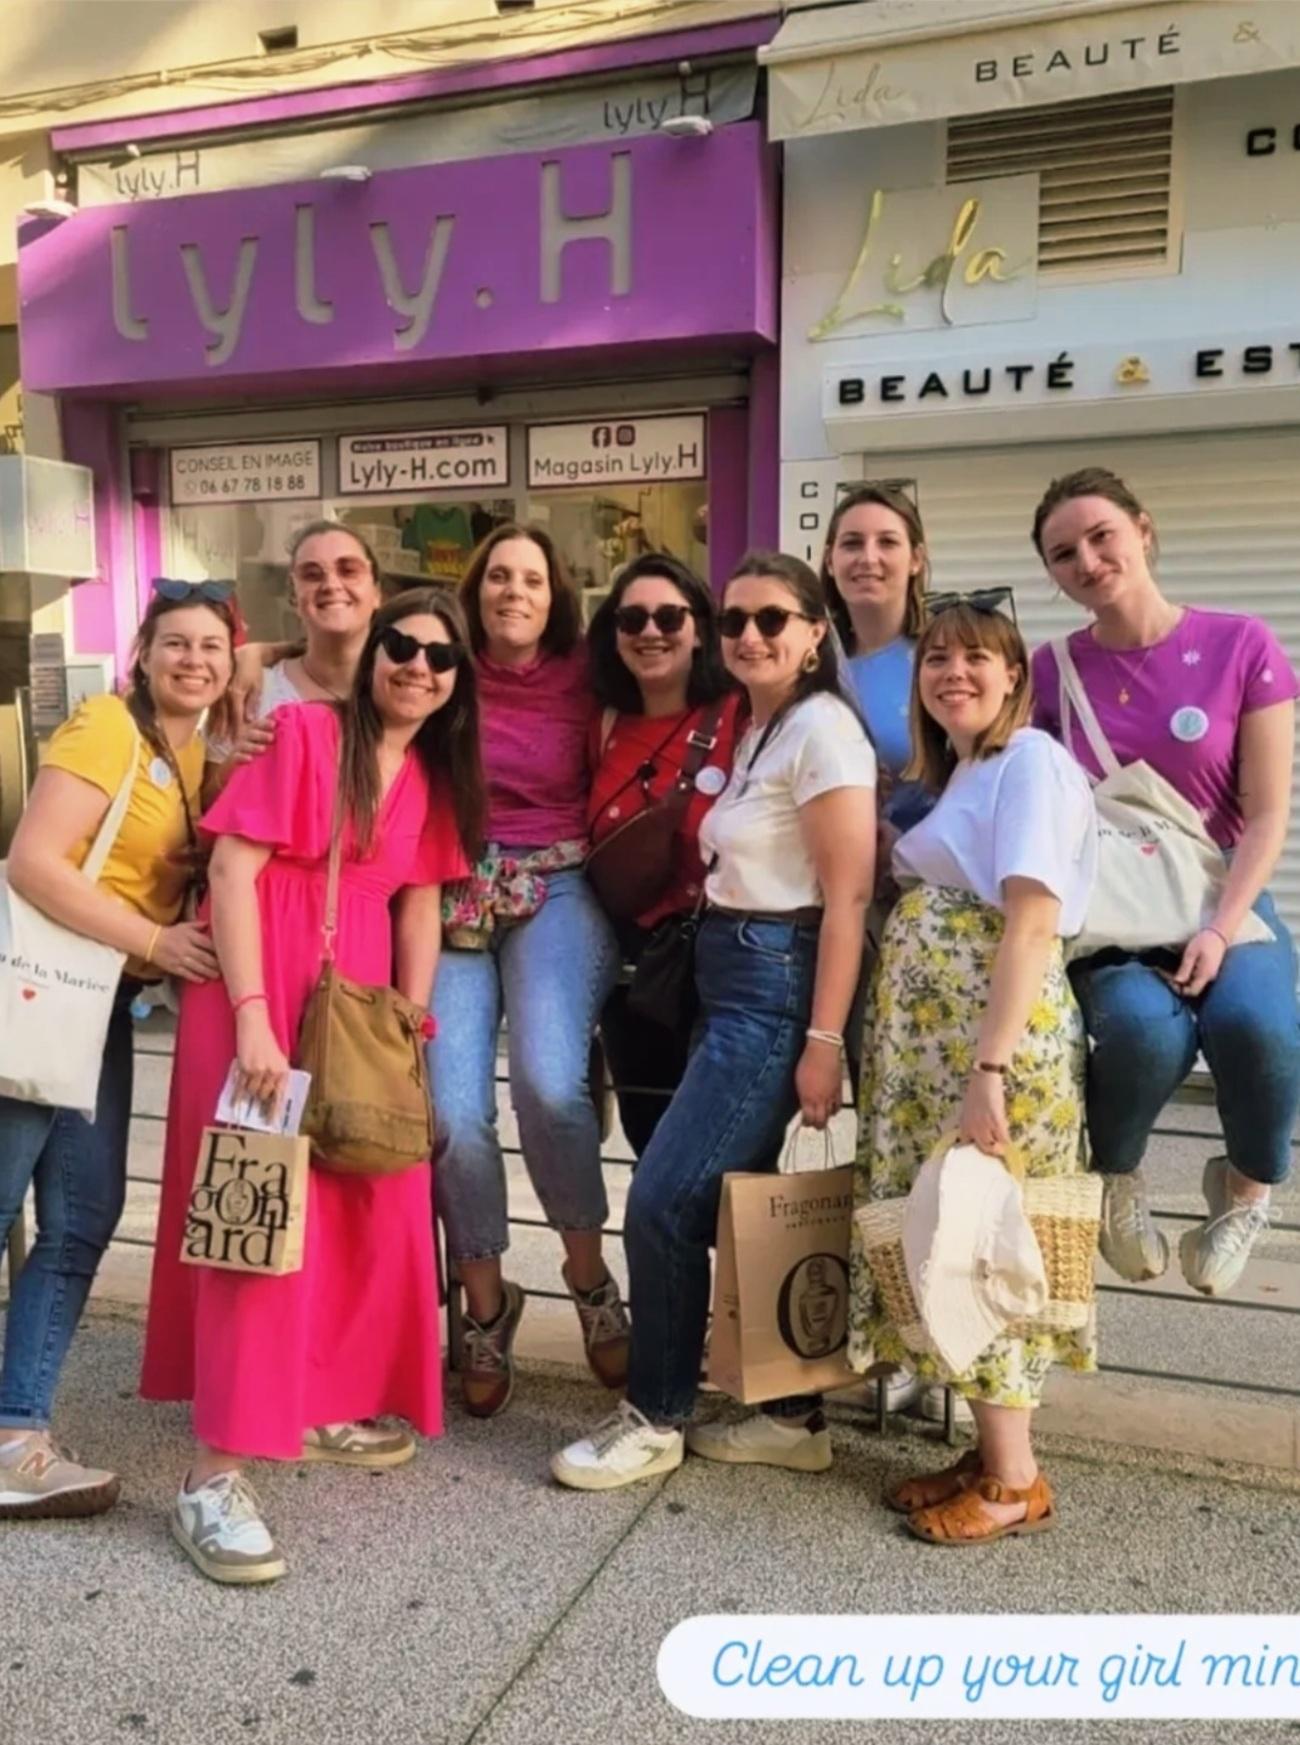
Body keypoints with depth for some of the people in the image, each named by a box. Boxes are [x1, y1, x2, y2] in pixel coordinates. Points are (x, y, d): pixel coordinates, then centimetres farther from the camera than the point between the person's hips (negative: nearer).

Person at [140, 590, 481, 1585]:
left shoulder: (430, 781, 10)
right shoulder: (305, 731, -9)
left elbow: (419, 906, 12)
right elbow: (232, 871, -14)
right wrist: (252, 1018, -20)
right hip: (260, 999, -7)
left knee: (372, 1212, 11)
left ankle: (323, 1405, 31)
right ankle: (217, 1470, -3)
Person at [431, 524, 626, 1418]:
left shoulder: (583, 680, 5)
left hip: (556, 892, -1)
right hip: (453, 898, 1)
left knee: (549, 1083, -24)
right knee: (453, 1114, -11)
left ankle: (588, 1271, 2)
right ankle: (486, 1301, 13)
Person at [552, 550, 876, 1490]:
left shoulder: (821, 727, -12)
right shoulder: (759, 731, 17)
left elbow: (849, 895, -17)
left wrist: (824, 1040, -20)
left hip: (778, 986, -9)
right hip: (735, 981, 9)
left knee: (665, 1202, -6)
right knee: (732, 1202, 11)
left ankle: (656, 1419, 12)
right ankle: (791, 1413, 23)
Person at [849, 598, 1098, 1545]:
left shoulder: (1032, 762, -9)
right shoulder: (956, 776, 19)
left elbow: (1032, 925, -20)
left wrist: (990, 1066, -26)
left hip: (994, 1036, -9)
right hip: (929, 1037, 9)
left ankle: (1016, 1479, 13)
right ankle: (989, 1452, 25)